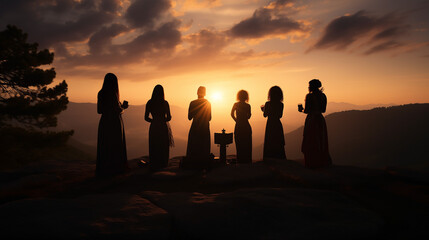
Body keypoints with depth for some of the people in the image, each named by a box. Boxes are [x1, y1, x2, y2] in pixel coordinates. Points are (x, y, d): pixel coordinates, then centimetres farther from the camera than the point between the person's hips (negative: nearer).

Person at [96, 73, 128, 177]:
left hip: (104, 122, 7)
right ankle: (114, 168, 11)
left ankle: (102, 170, 19)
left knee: (104, 146, 13)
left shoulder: (101, 93, 5)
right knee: (115, 145, 5)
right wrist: (124, 106, 5)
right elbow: (118, 110, -18)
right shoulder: (113, 93, -15)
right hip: (115, 123, -6)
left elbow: (99, 111, 10)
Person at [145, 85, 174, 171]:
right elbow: (169, 118, -8)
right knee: (163, 147, 15)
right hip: (163, 127, -1)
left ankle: (154, 165, 22)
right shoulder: (165, 103, -11)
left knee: (154, 147, 16)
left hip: (153, 127, 2)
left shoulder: (149, 103, -6)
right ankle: (162, 165, 22)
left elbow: (146, 118, -3)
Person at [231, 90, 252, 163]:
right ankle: (247, 161, 13)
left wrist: (236, 120, 3)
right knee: (247, 146, 9)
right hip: (246, 126, -1)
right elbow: (248, 116, -5)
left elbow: (232, 114, -6)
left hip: (238, 127, 1)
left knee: (239, 146, 9)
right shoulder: (248, 106, -4)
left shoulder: (236, 104, 1)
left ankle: (240, 161, 11)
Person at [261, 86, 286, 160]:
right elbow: (280, 115, 9)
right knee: (279, 145, 11)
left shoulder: (268, 104, -12)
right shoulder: (281, 104, -2)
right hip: (278, 125, 3)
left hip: (270, 125, -3)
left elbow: (265, 115, -2)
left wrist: (263, 108, 16)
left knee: (269, 145, 4)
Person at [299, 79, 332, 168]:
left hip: (311, 119, -6)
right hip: (321, 119, 6)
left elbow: (306, 110, -14)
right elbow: (323, 110, 11)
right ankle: (323, 162, 22)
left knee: (311, 142, 3)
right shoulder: (323, 95, 6)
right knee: (321, 141, 16)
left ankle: (312, 163, 8)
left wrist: (301, 109, 8)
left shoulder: (309, 96, -11)